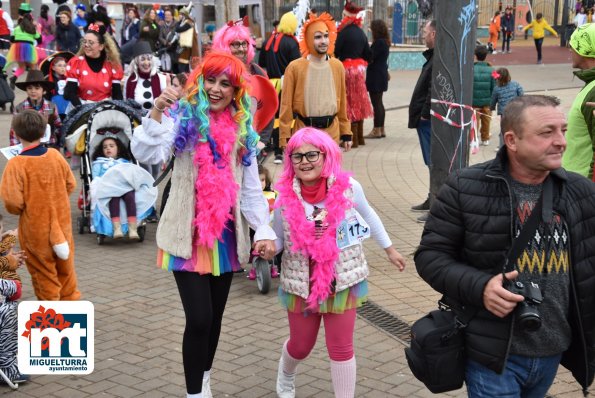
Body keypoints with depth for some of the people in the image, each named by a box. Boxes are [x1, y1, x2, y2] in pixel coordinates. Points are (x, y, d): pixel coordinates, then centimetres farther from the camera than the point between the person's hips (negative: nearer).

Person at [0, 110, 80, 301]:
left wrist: (20, 210, 1)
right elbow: (71, 185, 5)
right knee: (66, 271, 20)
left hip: (35, 230, -4)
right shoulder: (56, 156, -5)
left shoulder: (16, 164, -18)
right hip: (62, 225, 4)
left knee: (44, 276, 10)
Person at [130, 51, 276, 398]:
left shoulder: (242, 129, 8)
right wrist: (157, 112, -36)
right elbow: (146, 154, -23)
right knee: (199, 318, -10)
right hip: (189, 233, -4)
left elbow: (252, 188, 7)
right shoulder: (185, 118, -6)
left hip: (227, 233, 5)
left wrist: (264, 230, -3)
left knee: (215, 316, 15)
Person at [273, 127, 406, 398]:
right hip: (301, 284, 1)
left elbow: (368, 216, 7)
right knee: (300, 345, 17)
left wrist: (389, 249, 16)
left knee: (341, 348, 3)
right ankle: (286, 375, 53)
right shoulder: (285, 196, -13)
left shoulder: (348, 187, -14)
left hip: (343, 281, -1)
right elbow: (278, 239, 0)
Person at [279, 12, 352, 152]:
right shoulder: (295, 67, -6)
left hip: (332, 130, 3)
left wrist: (346, 132, 11)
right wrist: (285, 137, -6)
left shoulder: (337, 66, 5)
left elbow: (342, 101, 11)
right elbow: (286, 105, -3)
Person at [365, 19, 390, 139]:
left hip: (376, 76, -10)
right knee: (379, 103, 14)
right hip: (381, 75, 10)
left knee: (376, 103, -5)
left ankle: (377, 130, -1)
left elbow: (370, 58, -19)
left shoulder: (379, 42, -17)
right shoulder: (384, 42, 12)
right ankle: (381, 129, 19)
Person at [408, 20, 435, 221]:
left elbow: (434, 90, -24)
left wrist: (425, 114, -19)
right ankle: (432, 200, 30)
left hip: (430, 120, -11)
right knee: (432, 162, 19)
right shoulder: (433, 56, 15)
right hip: (427, 119, 11)